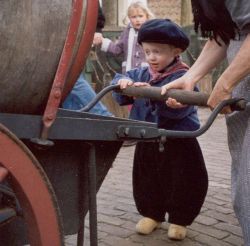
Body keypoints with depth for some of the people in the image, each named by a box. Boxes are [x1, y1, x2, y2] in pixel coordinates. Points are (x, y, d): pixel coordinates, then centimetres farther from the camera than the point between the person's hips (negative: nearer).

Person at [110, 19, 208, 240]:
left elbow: (177, 106, -32)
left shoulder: (183, 78, -18)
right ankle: (152, 213, 33)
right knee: (146, 181, 16)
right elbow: (121, 81, 6)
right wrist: (123, 82, -18)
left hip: (178, 143, -5)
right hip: (147, 141, 6)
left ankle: (179, 219, 21)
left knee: (181, 182, 5)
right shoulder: (142, 74, 4)